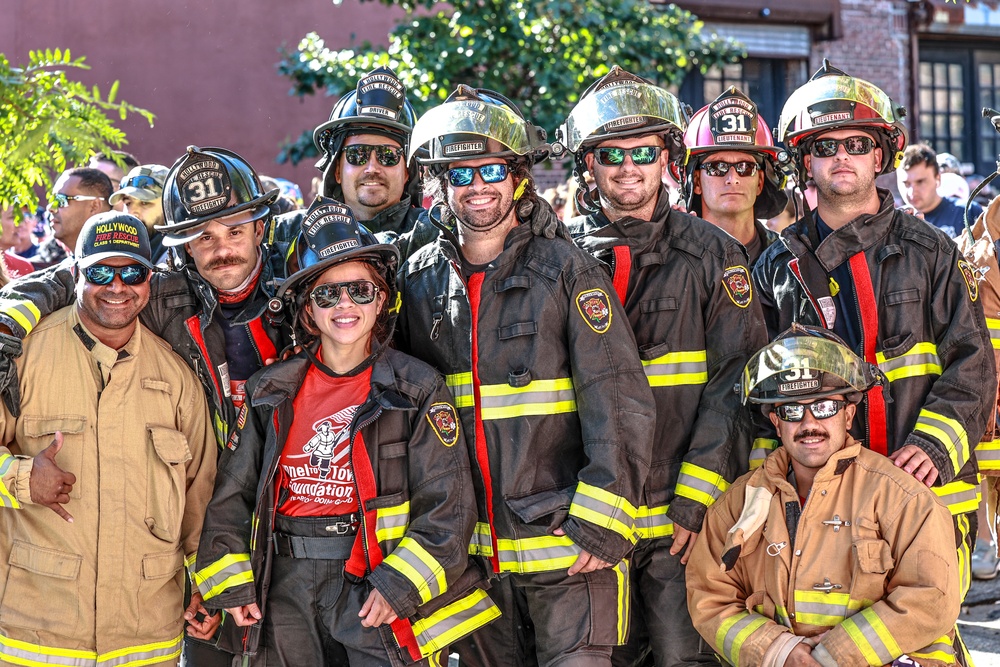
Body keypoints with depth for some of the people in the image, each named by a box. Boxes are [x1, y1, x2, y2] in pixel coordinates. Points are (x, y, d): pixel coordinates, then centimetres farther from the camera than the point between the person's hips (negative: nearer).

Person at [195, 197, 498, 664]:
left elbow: (448, 503, -6)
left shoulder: (418, 389, -2)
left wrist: (400, 585, -14)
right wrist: (232, 582, 3)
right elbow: (232, 494, 12)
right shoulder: (271, 393, 7)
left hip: (374, 595, -3)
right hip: (287, 598, 3)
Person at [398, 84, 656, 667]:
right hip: (471, 550, 4)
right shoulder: (421, 281, 7)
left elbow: (621, 404, -10)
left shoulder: (567, 272, -5)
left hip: (566, 541, -4)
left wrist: (600, 525, -15)